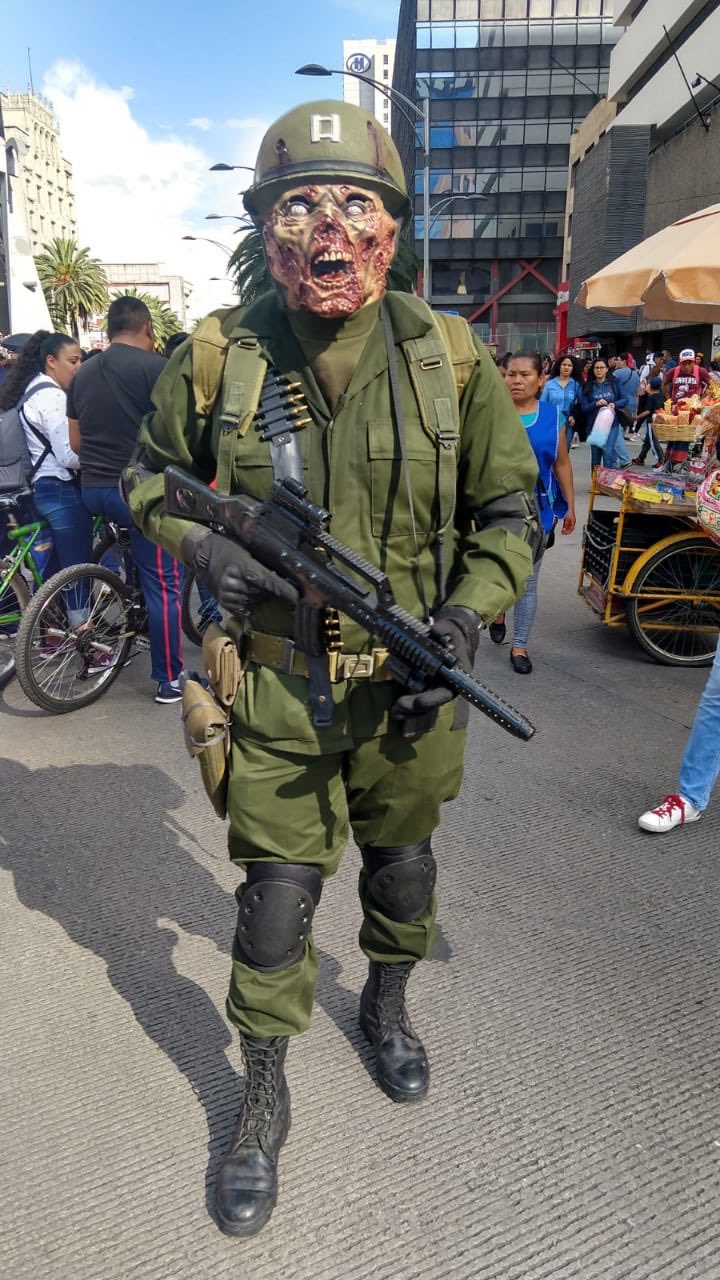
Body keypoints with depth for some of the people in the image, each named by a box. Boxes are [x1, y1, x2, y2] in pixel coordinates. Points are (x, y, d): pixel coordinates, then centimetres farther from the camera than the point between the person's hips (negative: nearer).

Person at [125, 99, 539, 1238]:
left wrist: (468, 617, -13)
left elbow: (509, 509, 3)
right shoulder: (215, 357, -6)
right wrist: (200, 545, -12)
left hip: (410, 683, 2)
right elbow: (151, 478, 9)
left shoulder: (454, 357, -5)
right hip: (277, 682, -1)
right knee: (278, 891, 6)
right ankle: (264, 1094, 32)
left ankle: (388, 1004, 53)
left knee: (401, 865, 21)